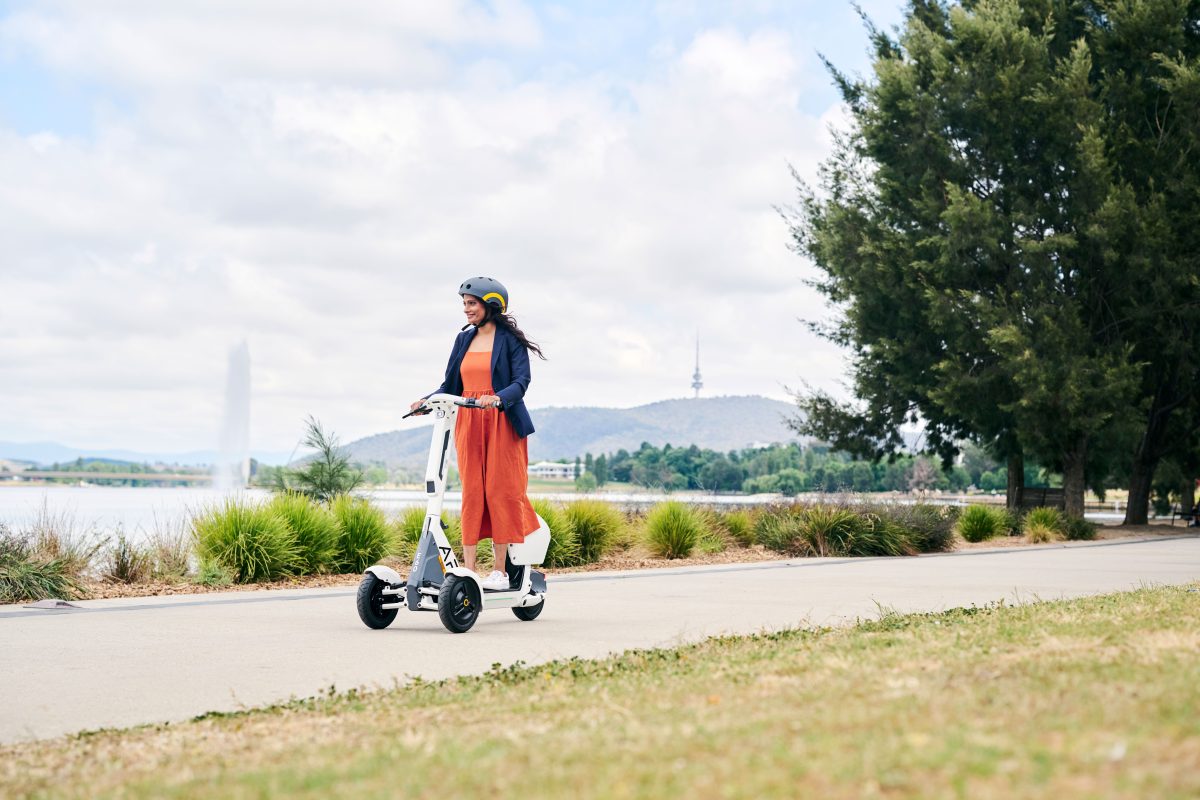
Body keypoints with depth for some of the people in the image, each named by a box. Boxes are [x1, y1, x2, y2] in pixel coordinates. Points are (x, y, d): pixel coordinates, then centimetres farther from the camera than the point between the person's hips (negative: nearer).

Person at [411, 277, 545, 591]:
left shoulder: (510, 339, -2)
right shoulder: (464, 339, 14)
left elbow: (521, 381, -11)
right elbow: (450, 384, 12)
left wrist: (497, 398, -28)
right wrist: (429, 400, -6)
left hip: (502, 423, -5)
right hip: (469, 423, 5)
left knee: (500, 491, -3)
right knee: (471, 493, 2)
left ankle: (500, 570, 2)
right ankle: (468, 570, 1)